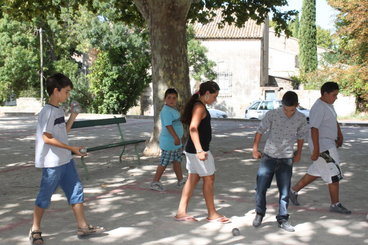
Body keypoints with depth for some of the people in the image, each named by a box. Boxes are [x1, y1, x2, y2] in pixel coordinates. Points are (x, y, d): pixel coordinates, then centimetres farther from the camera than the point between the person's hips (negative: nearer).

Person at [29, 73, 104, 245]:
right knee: (45, 196, 4)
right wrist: (72, 148, -20)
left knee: (76, 191, 11)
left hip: (65, 160, 9)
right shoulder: (48, 111, -17)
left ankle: (83, 227, 19)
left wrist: (73, 116, 8)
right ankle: (35, 230, 19)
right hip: (52, 162, -9)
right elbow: (47, 138, -22)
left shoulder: (59, 110, 10)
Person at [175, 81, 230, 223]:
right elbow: (193, 129, -27)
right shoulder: (200, 107, -16)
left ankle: (181, 212, 13)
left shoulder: (198, 106, 15)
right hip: (198, 149, -10)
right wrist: (199, 150, -34)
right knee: (209, 179, 1)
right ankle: (212, 214, 11)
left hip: (192, 149, 10)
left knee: (193, 179, 12)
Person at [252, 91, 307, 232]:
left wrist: (298, 153, 17)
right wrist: (255, 149, -4)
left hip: (286, 158, 1)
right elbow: (260, 131, -3)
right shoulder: (272, 115, -13)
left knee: (284, 191, 3)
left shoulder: (301, 119, -5)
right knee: (261, 187, 1)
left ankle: (283, 219, 17)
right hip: (269, 156, -1)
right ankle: (259, 214, 22)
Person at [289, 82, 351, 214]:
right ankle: (335, 204, 8)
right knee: (334, 175, -4)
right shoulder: (318, 108, -20)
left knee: (316, 172, 17)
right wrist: (316, 150, -26)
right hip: (322, 146, -10)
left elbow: (334, 121, 27)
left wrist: (340, 136, 17)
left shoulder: (328, 105, 12)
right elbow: (314, 129, -24)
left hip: (329, 144, 10)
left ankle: (294, 190, 27)